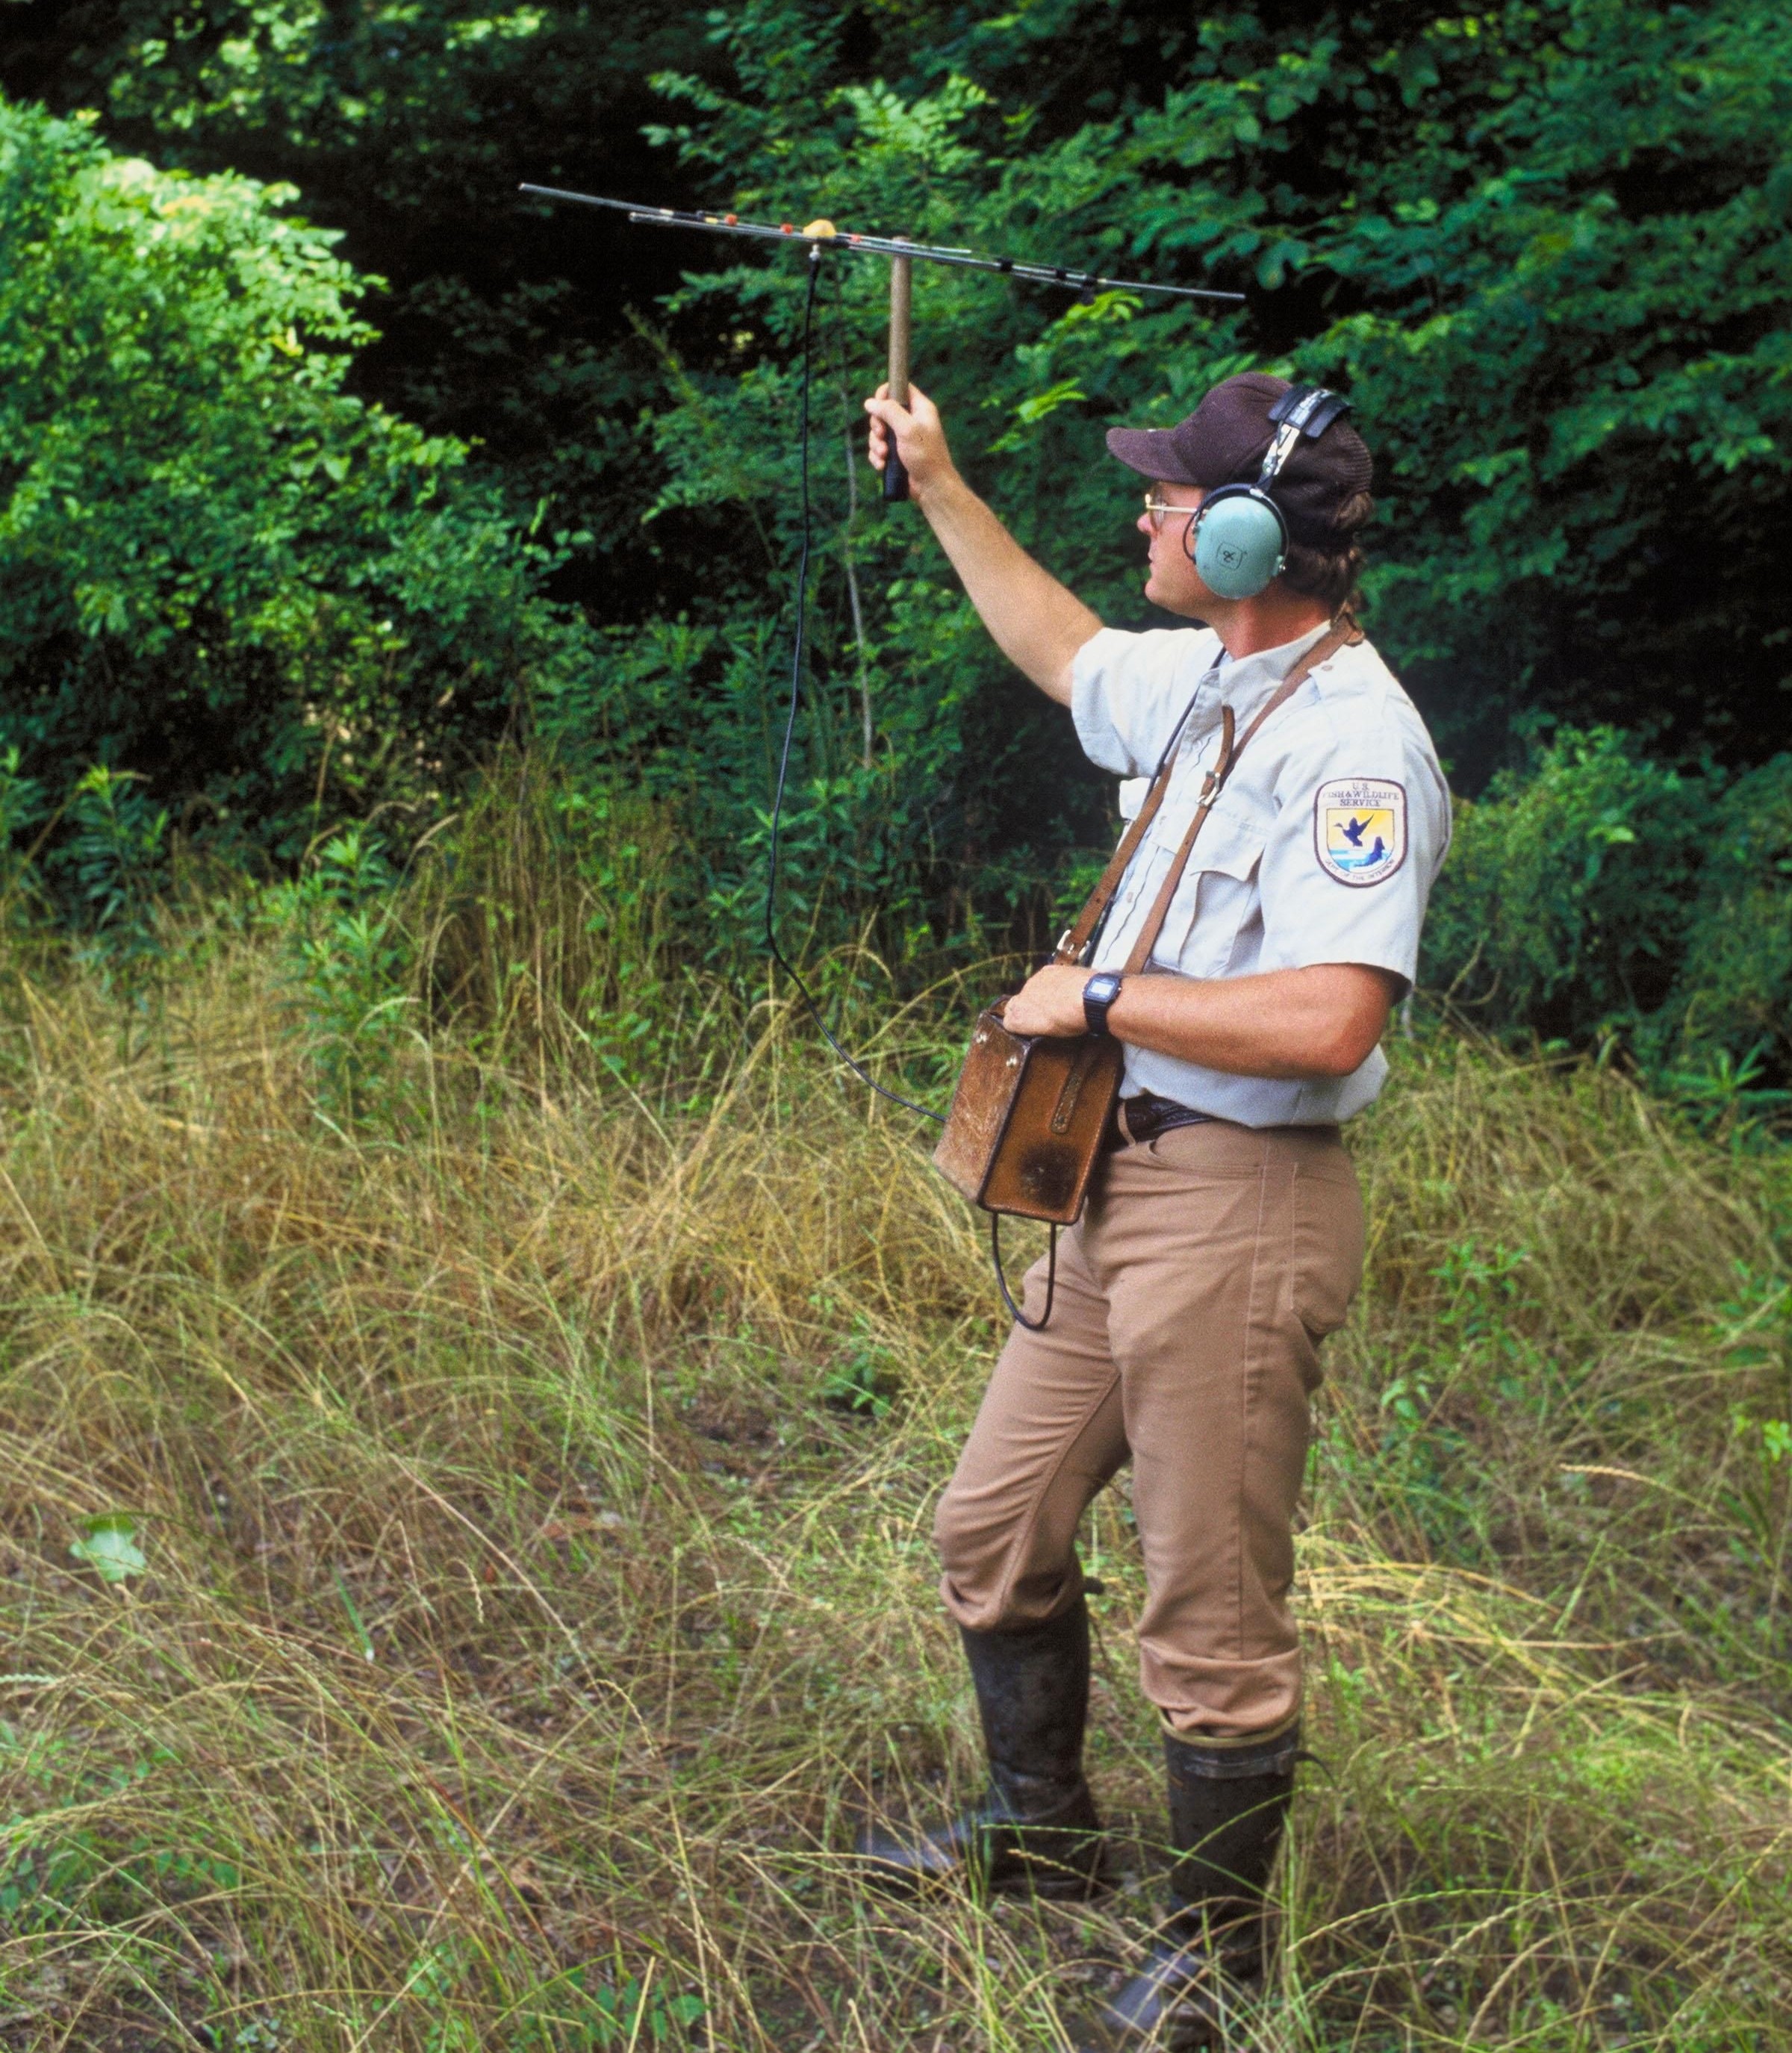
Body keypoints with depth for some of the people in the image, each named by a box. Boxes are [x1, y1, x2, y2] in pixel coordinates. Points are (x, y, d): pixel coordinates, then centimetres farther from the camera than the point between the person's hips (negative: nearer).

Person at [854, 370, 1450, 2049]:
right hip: (1122, 1176, 10)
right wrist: (937, 487, 33)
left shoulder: (1354, 738, -21)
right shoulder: (1198, 680, 9)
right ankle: (1040, 1832, 40)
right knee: (994, 1529, 20)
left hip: (1238, 1211, -10)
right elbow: (1059, 649, 33)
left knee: (1212, 1618, 2)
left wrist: (1099, 997, -19)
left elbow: (1328, 1022, -31)